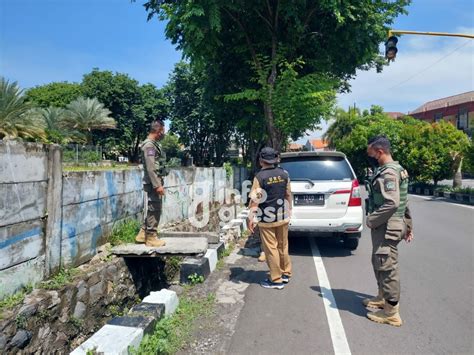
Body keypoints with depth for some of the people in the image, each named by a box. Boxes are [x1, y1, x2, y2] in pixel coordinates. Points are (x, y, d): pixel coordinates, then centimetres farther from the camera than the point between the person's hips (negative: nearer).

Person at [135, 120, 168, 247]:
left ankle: (143, 234, 24)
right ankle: (151, 237, 6)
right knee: (155, 209, -3)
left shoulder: (154, 144, 15)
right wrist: (157, 185, -23)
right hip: (153, 183, -10)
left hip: (155, 182, 10)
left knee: (153, 209, 16)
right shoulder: (149, 145, -15)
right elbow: (150, 168, -22)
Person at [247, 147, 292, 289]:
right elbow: (288, 194, 9)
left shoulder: (260, 176, -14)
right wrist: (289, 211, 20)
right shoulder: (284, 174, 2)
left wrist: (251, 217, -12)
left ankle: (276, 280, 11)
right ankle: (286, 274, 31)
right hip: (283, 216, 6)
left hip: (267, 219, -6)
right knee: (283, 246, 18)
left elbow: (255, 199, -17)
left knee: (271, 249, 3)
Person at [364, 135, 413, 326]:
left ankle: (391, 312, 7)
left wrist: (371, 220, -17)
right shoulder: (394, 170, 15)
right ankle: (383, 297, 37)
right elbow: (403, 202, 20)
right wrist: (408, 225, 25)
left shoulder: (388, 173, -19)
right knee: (379, 263, 21)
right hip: (387, 225, 11)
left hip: (387, 227, -11)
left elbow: (392, 203, -29)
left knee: (387, 266, -3)